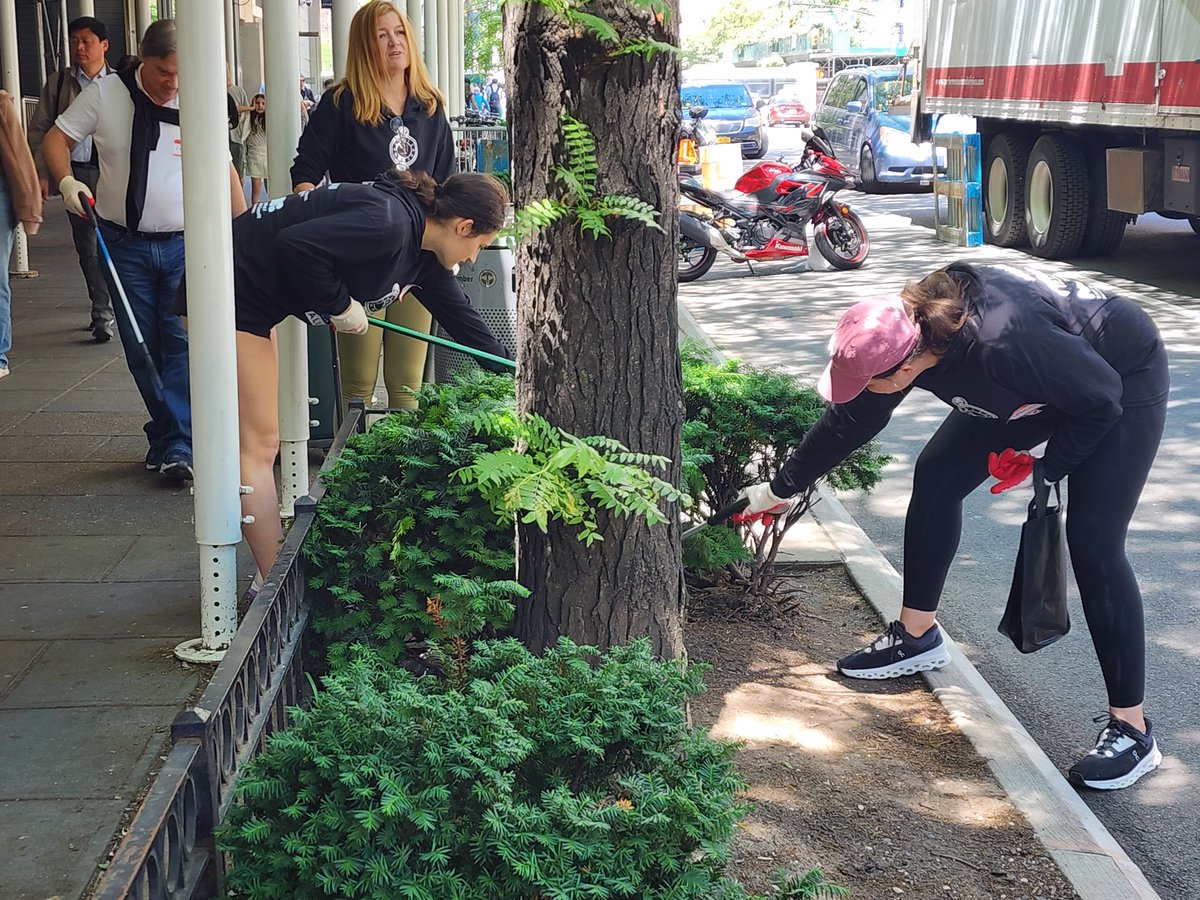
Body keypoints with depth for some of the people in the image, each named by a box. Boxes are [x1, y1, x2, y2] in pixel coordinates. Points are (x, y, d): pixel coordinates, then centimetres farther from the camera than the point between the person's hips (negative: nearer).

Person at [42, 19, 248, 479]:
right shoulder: (104, 94, -4)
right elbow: (55, 140, 3)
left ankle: (175, 447, -12)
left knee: (182, 343, -11)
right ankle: (170, 435, 20)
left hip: (184, 243, -1)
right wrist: (66, 180, -17)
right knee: (141, 350, 6)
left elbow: (224, 171, 3)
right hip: (125, 244, 1)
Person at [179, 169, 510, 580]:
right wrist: (339, 305, -19)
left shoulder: (423, 252, 7)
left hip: (250, 300, 10)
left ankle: (276, 585, 20)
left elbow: (461, 315, 18)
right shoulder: (388, 223, -24)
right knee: (257, 445, -8)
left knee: (261, 444, 13)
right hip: (231, 291, -10)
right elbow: (297, 244, -33)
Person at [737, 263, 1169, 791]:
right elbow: (848, 424, -1)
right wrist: (777, 490, 9)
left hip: (1125, 380, -8)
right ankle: (918, 636, 21)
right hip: (1044, 386, 8)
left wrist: (1046, 469, -15)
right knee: (936, 476, 4)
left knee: (1093, 543, -16)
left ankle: (1131, 729, -8)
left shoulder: (1000, 344, -42)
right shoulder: (901, 338, -19)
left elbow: (1100, 399, -27)